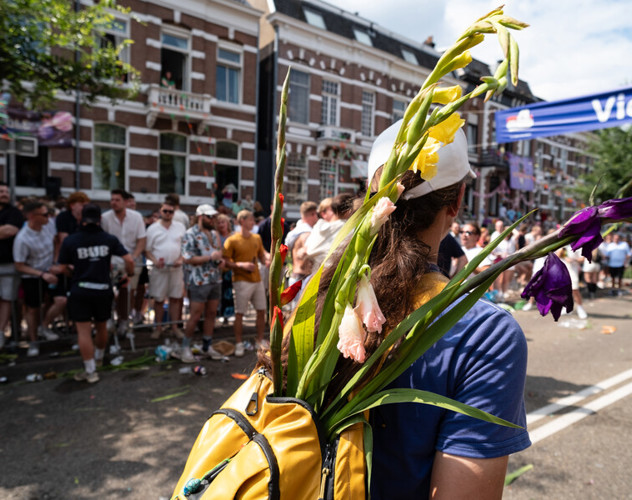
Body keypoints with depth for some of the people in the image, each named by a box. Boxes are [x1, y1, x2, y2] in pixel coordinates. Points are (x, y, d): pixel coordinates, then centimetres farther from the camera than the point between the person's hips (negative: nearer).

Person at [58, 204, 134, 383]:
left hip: (80, 291, -2)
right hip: (103, 290, 2)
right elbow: (129, 260, -8)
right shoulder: (109, 239, -4)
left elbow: (63, 268, 1)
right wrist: (129, 274, 12)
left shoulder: (70, 241, -6)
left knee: (84, 331, 4)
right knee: (101, 327, 21)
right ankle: (98, 358, 43)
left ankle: (90, 371, 6)